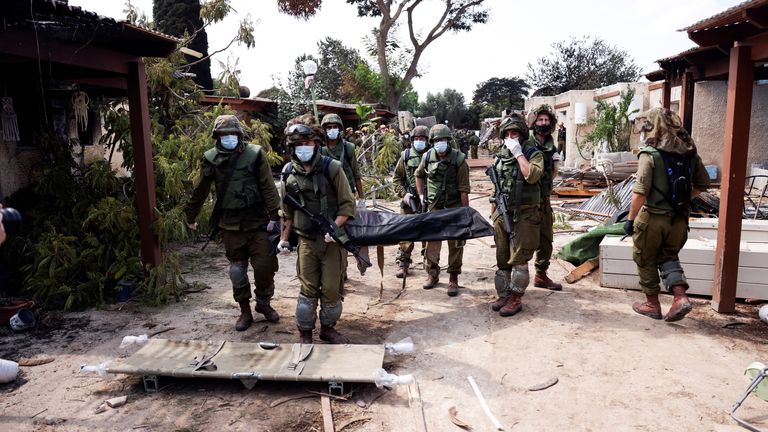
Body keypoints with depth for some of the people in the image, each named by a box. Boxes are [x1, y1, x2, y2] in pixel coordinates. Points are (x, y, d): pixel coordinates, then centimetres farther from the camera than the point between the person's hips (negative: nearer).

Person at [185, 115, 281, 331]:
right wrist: (190, 217, 17)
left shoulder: (255, 154, -6)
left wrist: (274, 215, -13)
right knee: (237, 269, 9)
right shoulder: (211, 158, 2)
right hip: (230, 224, 2)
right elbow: (200, 191, 11)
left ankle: (263, 302, 23)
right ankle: (245, 311, 23)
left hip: (257, 221, -2)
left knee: (265, 265, -1)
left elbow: (268, 187, -8)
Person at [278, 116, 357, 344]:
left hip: (333, 240, -2)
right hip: (307, 241, 2)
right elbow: (287, 210, 14)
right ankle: (305, 333, 21)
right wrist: (284, 238, 14)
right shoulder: (289, 172, 3)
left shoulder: (332, 168, -9)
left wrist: (334, 226, -20)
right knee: (308, 289, 6)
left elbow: (347, 204, -7)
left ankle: (328, 328, 26)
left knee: (332, 289, 5)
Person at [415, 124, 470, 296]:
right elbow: (419, 175, 18)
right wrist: (421, 195, 10)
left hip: (454, 207, -3)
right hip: (433, 206, 3)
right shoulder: (427, 157, -3)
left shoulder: (459, 159, -14)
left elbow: (464, 190, -13)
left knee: (455, 244, 5)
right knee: (432, 241, 10)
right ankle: (432, 274, 26)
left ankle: (453, 279, 16)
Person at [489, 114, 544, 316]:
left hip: (524, 214, -6)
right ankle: (503, 295, 23)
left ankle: (516, 300, 7)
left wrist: (518, 154, -19)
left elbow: (532, 176, -25)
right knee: (502, 258, 12)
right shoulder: (500, 156, 11)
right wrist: (493, 212, 17)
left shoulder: (533, 153, -5)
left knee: (519, 259, -3)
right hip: (502, 213, 6)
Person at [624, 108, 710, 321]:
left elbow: (640, 192, -20)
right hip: (679, 218, 6)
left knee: (646, 260, 13)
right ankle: (680, 296, 5)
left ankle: (652, 304, 22)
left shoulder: (650, 154, -15)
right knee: (668, 256, 23)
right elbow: (702, 184, 13)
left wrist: (630, 219, -13)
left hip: (653, 216, -5)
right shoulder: (690, 152, 4)